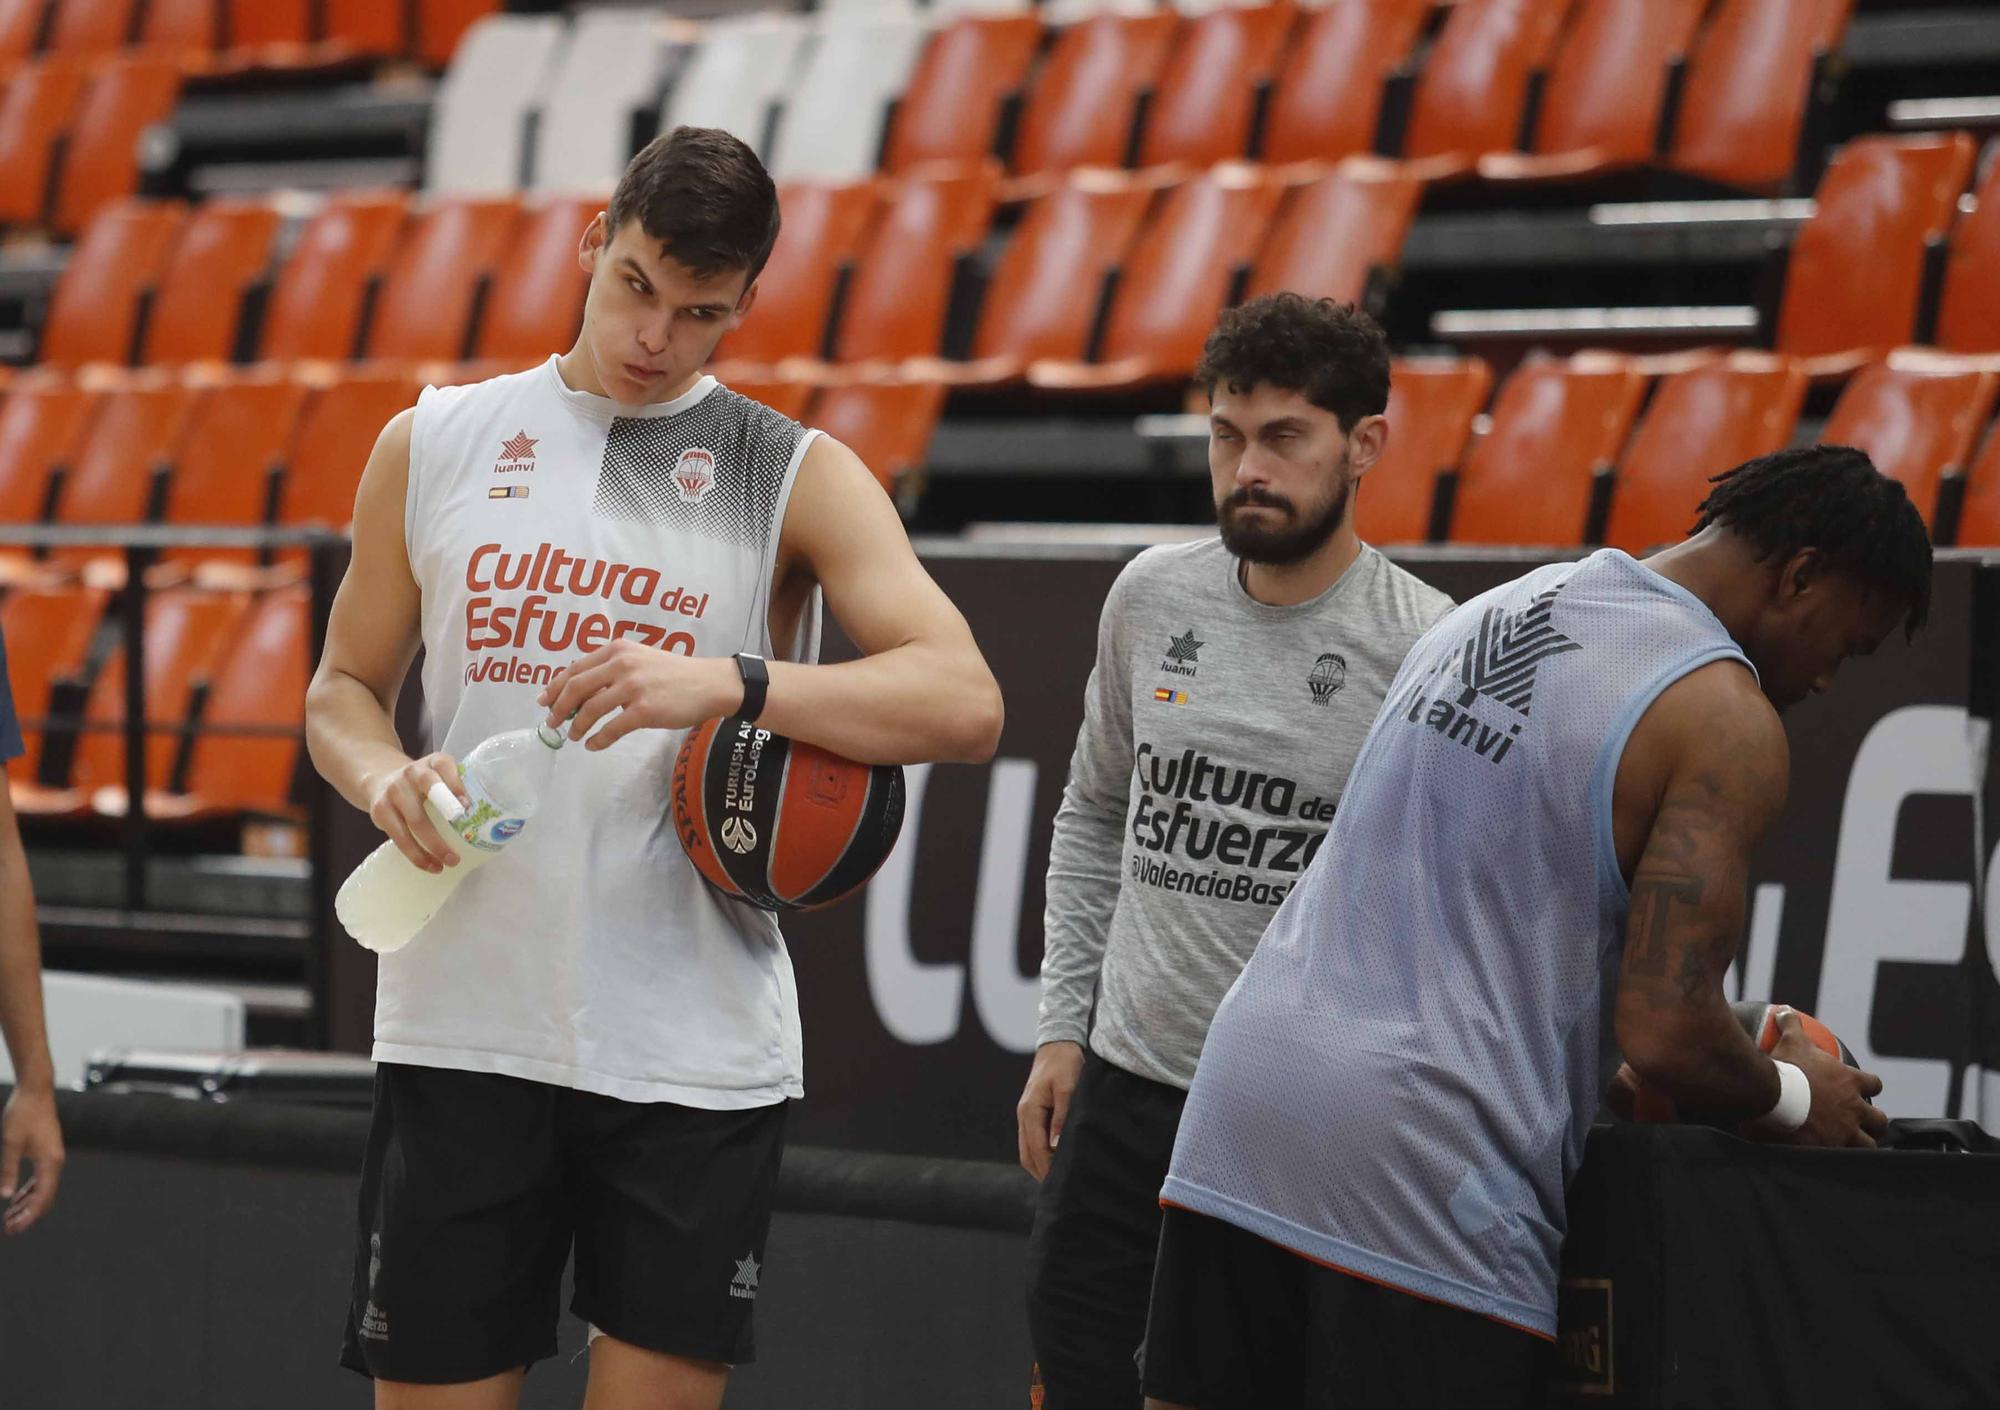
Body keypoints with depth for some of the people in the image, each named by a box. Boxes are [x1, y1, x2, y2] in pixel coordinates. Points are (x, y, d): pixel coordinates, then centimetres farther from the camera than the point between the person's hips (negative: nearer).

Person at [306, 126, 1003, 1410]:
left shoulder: (797, 476, 3)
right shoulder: (433, 446, 10)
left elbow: (964, 705, -9)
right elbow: (345, 691, 18)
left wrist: (727, 685, -23)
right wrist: (388, 779, -6)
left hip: (695, 1050, -1)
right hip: (463, 1028, 1)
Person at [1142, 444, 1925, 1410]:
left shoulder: (1495, 613, 19)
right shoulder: (1727, 720, -6)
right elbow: (1667, 1035, -14)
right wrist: (1795, 1100, 7)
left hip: (1244, 1088, 8)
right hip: (1419, 1180, -7)